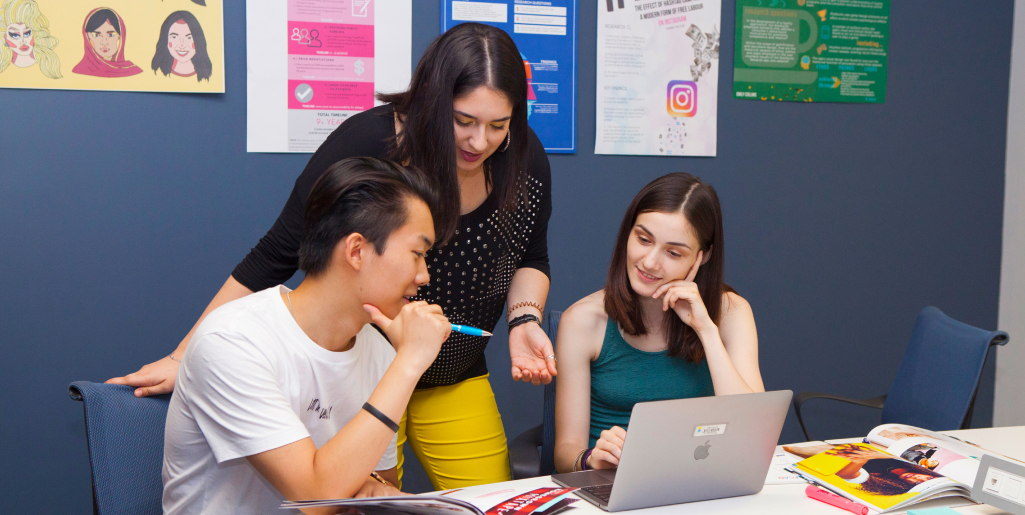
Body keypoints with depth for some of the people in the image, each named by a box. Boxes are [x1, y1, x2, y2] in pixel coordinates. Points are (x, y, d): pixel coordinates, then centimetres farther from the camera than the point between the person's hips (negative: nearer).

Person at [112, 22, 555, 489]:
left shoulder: (524, 157, -10)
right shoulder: (364, 144, -24)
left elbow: (531, 258, 8)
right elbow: (272, 259, -18)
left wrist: (524, 320, -13)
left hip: (455, 381, 5)